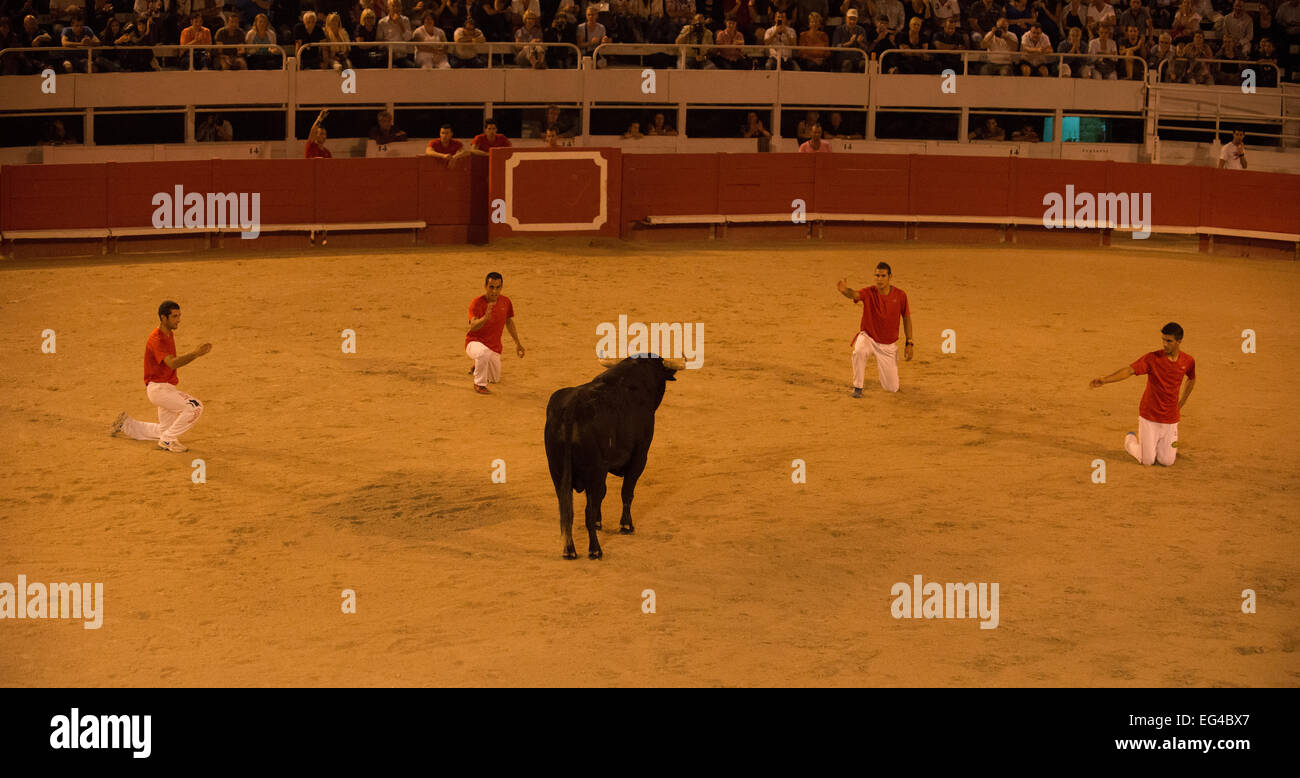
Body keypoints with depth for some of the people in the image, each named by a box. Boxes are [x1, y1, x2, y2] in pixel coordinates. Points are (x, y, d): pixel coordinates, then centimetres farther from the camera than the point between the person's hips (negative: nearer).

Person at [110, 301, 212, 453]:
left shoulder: (170, 334, 9)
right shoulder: (156, 339, -21)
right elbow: (172, 363, -34)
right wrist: (195, 354, -44)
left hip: (167, 388, 10)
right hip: (158, 388, -10)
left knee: (164, 431, 20)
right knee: (195, 408, -23)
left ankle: (126, 424, 32)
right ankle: (168, 440, -10)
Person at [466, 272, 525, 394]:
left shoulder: (506, 302, -5)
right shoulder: (476, 303, -22)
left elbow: (509, 322, 13)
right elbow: (473, 327, -35)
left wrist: (517, 343, 17)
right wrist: (485, 318, -55)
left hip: (495, 347, 6)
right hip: (475, 342, -6)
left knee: (495, 379, 17)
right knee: (484, 352, -41)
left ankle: (477, 367, 49)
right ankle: (479, 384, -18)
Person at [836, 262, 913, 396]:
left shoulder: (900, 295, -11)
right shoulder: (869, 292, -16)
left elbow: (907, 318, 0)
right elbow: (854, 294, -38)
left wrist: (909, 343, -3)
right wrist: (844, 290, -62)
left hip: (889, 345, 2)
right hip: (868, 337, -2)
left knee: (892, 388, 2)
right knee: (859, 351, -39)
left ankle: (880, 366, 37)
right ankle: (857, 387, -17)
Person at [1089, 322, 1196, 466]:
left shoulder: (1188, 361, -3)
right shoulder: (1152, 358, -15)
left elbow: (1192, 379, 19)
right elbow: (1129, 370, -27)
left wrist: (1181, 404, 14)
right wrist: (1103, 380, -41)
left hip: (1170, 420, 3)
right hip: (1149, 417, -3)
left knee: (1167, 462, 2)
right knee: (1148, 461, 0)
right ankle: (1131, 439, 31)